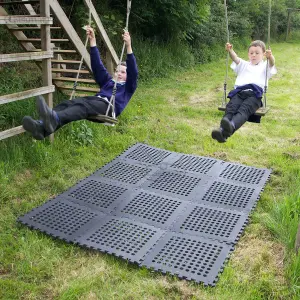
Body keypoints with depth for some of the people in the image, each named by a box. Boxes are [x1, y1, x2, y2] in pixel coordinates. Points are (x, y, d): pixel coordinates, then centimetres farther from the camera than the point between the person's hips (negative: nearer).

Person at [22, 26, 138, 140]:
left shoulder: (128, 87, 23)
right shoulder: (107, 81, 37)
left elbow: (133, 72, 5)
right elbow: (98, 65, 27)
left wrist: (128, 47, -8)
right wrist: (92, 41, 18)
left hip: (109, 106, -5)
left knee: (84, 105, -38)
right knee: (67, 103, -26)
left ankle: (54, 119, -66)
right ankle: (42, 126, -53)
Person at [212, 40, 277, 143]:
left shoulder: (264, 66, 30)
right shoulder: (244, 65, 38)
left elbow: (272, 64, 6)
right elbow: (236, 59, 17)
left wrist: (270, 57, -19)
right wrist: (230, 51, -5)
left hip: (254, 93, -3)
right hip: (239, 92, 3)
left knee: (244, 109, -34)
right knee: (230, 108, -29)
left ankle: (231, 126, -63)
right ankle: (222, 129, -53)